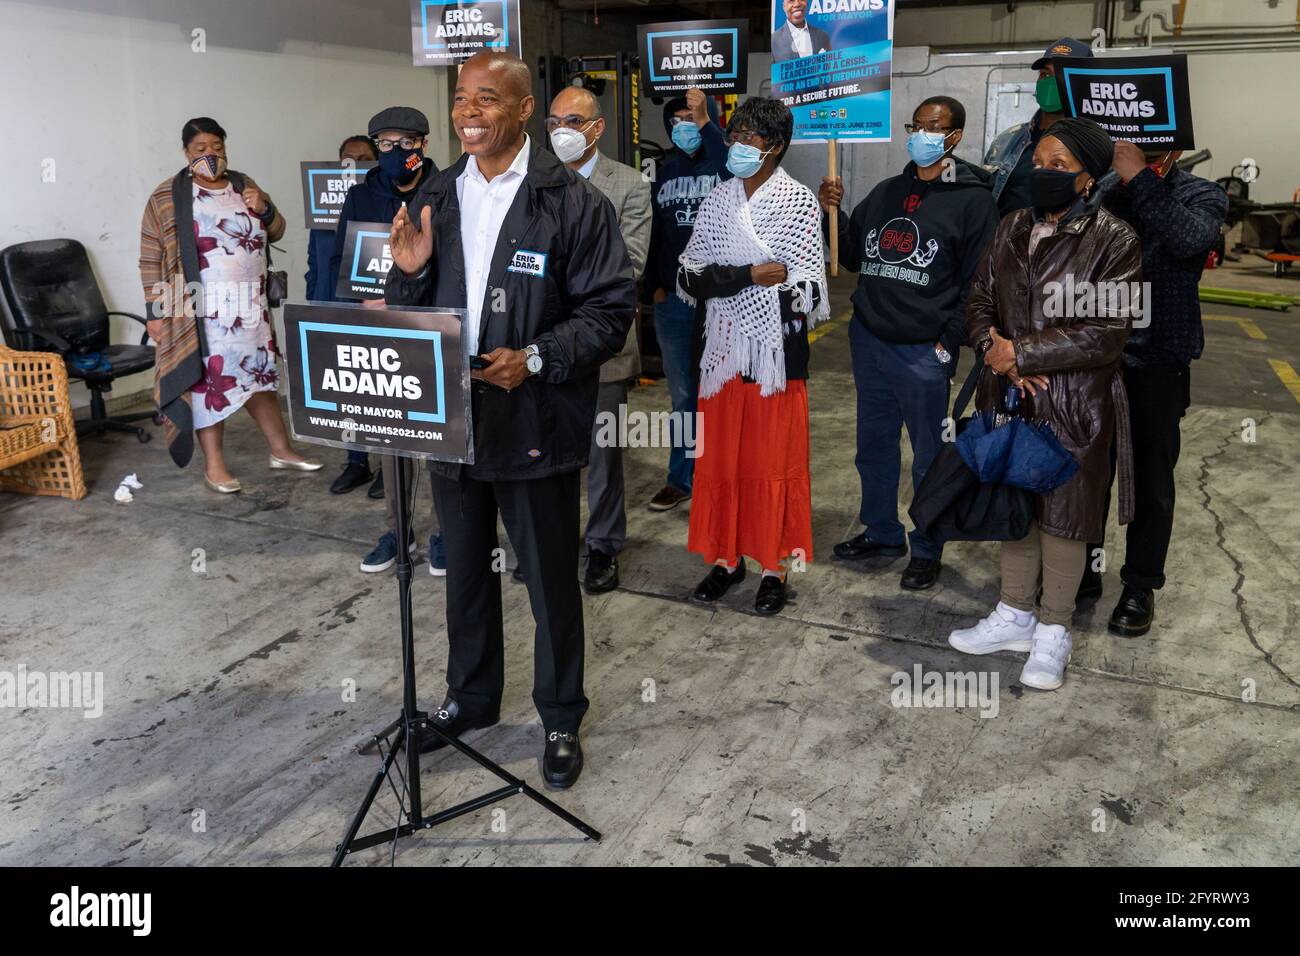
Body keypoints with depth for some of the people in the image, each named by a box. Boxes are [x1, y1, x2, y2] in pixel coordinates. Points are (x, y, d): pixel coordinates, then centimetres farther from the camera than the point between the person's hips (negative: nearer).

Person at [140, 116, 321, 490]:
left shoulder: (243, 185, 11)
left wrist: (264, 208, -7)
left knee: (260, 372, 12)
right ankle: (214, 465, 7)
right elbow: (151, 258, -4)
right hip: (204, 309, -5)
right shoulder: (167, 197, -4)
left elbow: (275, 232, 15)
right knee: (209, 379, -1)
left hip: (250, 305, 5)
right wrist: (155, 310, -9)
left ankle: (280, 449, 23)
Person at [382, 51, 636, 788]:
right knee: (465, 567, 19)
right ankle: (471, 697, 40)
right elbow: (412, 315, 13)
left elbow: (612, 309, -10)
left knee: (551, 577, 7)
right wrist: (410, 272, -9)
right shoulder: (434, 198, 9)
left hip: (535, 423, -5)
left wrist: (537, 359, -23)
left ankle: (562, 719, 28)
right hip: (451, 418, 5)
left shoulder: (574, 202, -8)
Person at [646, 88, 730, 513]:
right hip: (673, 301, 5)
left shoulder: (723, 164, -4)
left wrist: (706, 123, -34)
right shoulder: (667, 172, 13)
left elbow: (738, 177, -29)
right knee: (683, 396, 12)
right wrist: (655, 285, 8)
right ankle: (681, 479, 22)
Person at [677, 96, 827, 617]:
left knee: (774, 463, 2)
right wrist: (750, 275, -14)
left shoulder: (799, 201, -4)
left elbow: (809, 290, -10)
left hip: (776, 351, -4)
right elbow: (689, 277, 4)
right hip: (723, 348, 4)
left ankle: (775, 568, 14)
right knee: (720, 458, 8)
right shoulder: (716, 202, 10)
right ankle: (726, 557, 22)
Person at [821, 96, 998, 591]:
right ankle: (881, 532, 32)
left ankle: (927, 550, 20)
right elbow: (853, 256, 15)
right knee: (874, 445, 15)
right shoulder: (887, 191, 13)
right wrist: (833, 212, 0)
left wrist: (948, 344, -13)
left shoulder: (972, 199, -5)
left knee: (928, 456, 5)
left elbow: (977, 283, -8)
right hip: (868, 340, 6)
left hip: (923, 351, -6)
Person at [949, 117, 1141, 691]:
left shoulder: (1113, 240, -11)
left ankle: (1053, 632, 22)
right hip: (1010, 397, 5)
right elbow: (979, 300, 8)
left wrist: (1019, 353, -17)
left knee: (1063, 514, 6)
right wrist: (995, 352, -12)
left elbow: (1104, 336, -17)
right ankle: (1015, 615, 31)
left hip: (1074, 407, -5)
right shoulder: (1012, 229, 7)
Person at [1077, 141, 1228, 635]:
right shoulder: (1103, 190, 1)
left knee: (1150, 478, 9)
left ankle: (1140, 586, 24)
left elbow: (1191, 240, -27)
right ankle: (1082, 570, 28)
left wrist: (1142, 178, -26)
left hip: (1158, 361, -2)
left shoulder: (1201, 196, -4)